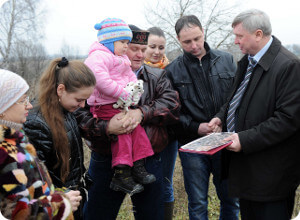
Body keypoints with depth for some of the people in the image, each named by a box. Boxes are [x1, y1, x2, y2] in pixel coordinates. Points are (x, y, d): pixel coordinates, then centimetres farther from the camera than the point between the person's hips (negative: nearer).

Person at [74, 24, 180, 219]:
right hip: (106, 164, -2)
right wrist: (106, 128, -27)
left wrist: (142, 112, -23)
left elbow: (172, 104, -7)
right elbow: (81, 116, -10)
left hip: (149, 164, 2)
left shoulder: (157, 77, 10)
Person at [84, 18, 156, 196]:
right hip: (105, 105, -10)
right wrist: (121, 92, -24)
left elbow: (131, 77, 27)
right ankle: (121, 176, -5)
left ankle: (138, 167, 15)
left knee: (137, 127, 5)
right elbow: (99, 78, -27)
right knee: (121, 134, -13)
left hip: (122, 104, 10)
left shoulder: (123, 59, 22)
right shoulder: (99, 56, -12)